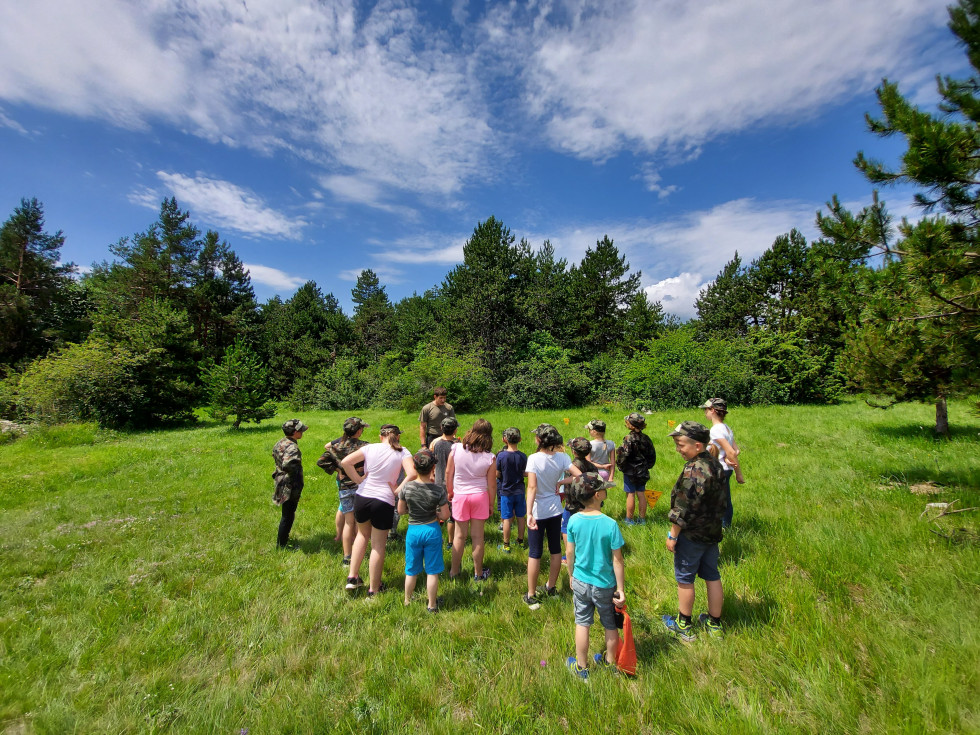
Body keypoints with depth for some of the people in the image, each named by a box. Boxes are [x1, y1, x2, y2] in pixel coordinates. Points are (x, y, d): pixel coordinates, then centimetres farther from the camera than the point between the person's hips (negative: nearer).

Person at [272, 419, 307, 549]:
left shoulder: (280, 442, 5)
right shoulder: (292, 447, -25)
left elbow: (274, 455, 21)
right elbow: (287, 465, -38)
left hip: (281, 482, 10)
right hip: (290, 486, -10)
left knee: (287, 514, 24)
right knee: (288, 515, 5)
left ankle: (282, 539, 39)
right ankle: (282, 544, 18)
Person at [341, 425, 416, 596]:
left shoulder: (370, 448, 0)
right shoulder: (402, 452, -5)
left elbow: (345, 462, -7)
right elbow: (412, 474, -20)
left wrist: (358, 479, 0)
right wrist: (398, 489, -8)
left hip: (362, 497, 3)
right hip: (384, 501, -2)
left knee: (362, 534, 29)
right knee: (378, 545, 13)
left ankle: (353, 577, 31)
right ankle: (373, 589, 25)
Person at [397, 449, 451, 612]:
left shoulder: (406, 487, -13)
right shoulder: (439, 490, -17)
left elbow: (401, 510, -2)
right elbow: (445, 515, -11)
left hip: (413, 530, 2)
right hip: (432, 531, -2)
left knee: (411, 571, 20)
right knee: (432, 571, 13)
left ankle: (407, 601, 37)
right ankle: (432, 605, 26)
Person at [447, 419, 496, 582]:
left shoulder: (456, 449, -13)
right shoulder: (490, 458, -14)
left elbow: (448, 473, -4)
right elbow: (492, 484, -6)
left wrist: (450, 492, 12)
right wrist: (491, 503, 9)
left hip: (460, 496, 1)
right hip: (480, 496, -1)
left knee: (459, 535, 15)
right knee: (478, 536, 12)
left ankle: (454, 571, 29)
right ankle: (478, 573, 27)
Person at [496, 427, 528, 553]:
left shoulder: (501, 456, -16)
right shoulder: (523, 456, -8)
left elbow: (497, 474, -8)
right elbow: (525, 473, 0)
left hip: (506, 491, -2)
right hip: (520, 491, 3)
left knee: (507, 519, 6)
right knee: (521, 517, 15)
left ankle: (506, 545, 15)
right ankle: (520, 541, 29)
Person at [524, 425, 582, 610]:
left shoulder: (534, 459, -20)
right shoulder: (562, 457, -7)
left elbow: (532, 487, -27)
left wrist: (529, 513, -30)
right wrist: (561, 482, -2)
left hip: (538, 511, -4)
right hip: (555, 510, 4)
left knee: (534, 553, 6)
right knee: (555, 550, 19)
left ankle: (531, 596, 16)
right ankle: (551, 587, 37)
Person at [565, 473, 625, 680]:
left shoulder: (574, 520, -14)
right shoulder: (610, 524, -23)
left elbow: (570, 552, -3)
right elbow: (617, 560, -16)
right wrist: (621, 589, -4)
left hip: (580, 582, 2)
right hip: (605, 585, -2)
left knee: (582, 624, 18)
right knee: (611, 626, 22)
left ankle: (581, 667, 33)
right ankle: (610, 662, 41)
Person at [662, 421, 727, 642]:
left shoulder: (693, 471, -28)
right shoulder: (714, 463, 0)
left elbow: (682, 510, -24)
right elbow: (718, 499, 11)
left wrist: (672, 536, -14)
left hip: (692, 535, -8)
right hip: (712, 532, 9)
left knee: (684, 578, 9)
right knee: (712, 576, 19)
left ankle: (683, 625, 25)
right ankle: (714, 624, 35)